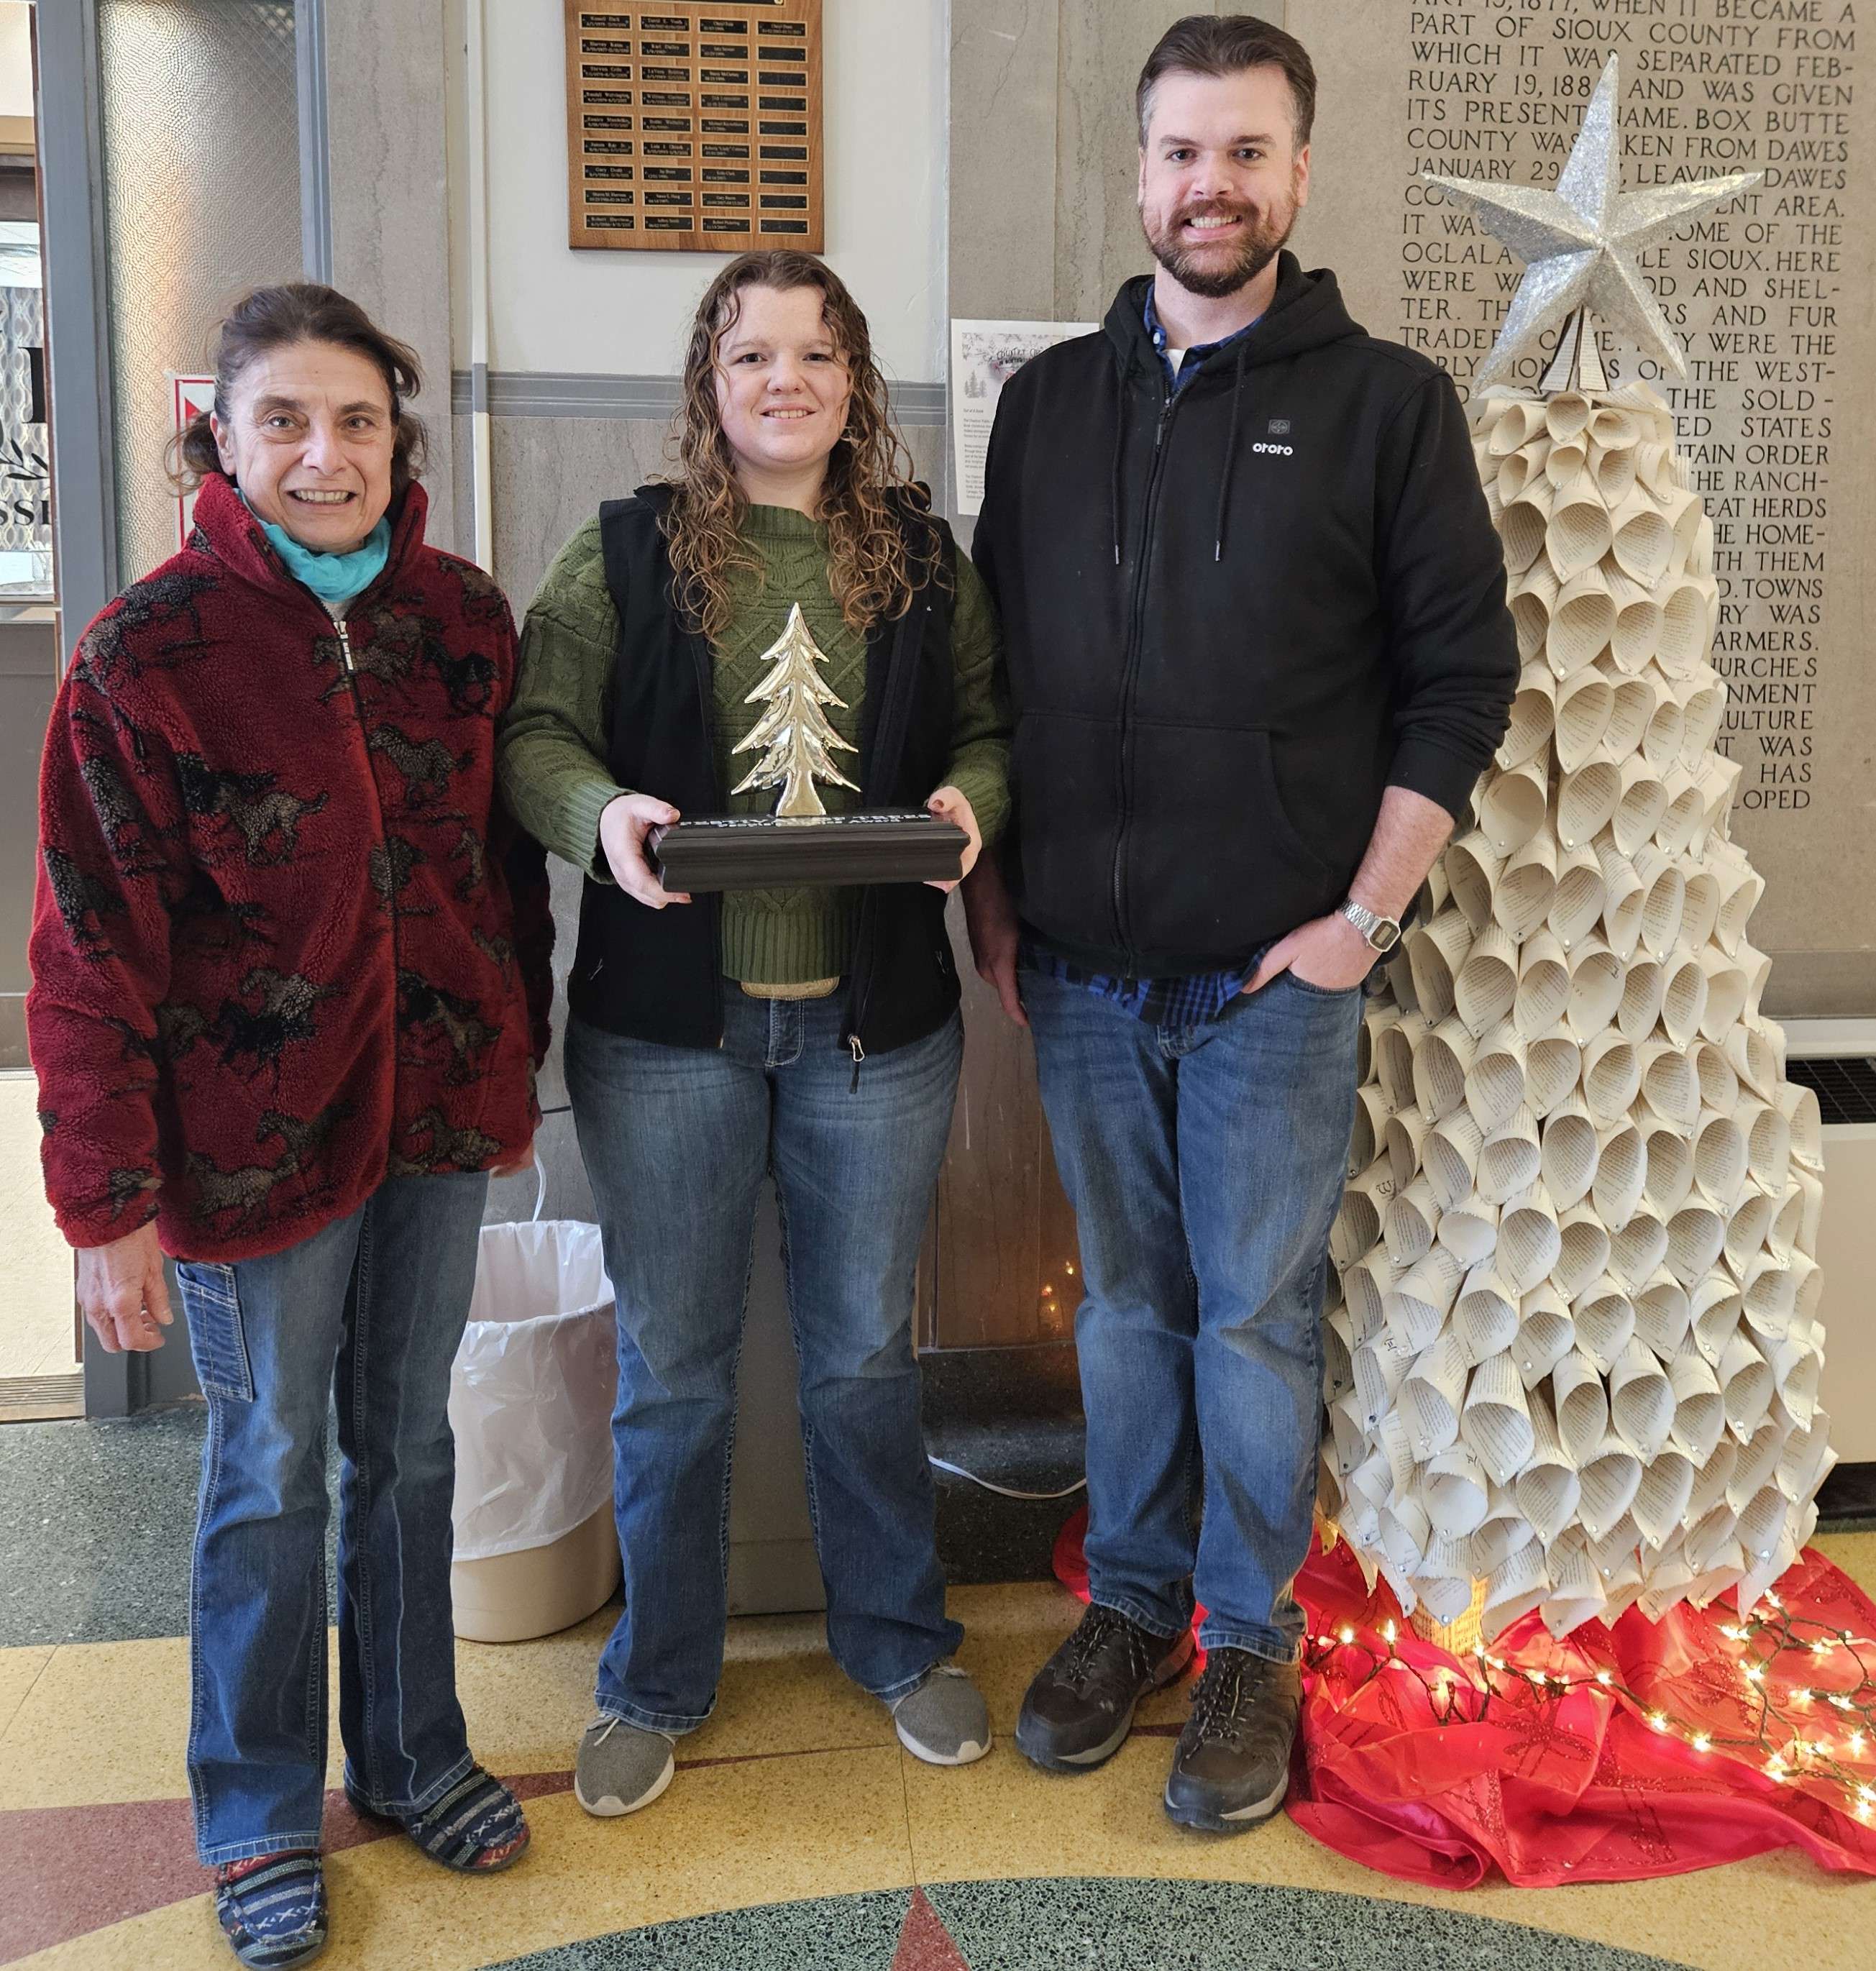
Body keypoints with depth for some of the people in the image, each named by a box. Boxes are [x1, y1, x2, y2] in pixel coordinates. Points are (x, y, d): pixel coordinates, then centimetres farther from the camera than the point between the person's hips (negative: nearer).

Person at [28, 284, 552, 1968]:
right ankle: (261, 1815, 33)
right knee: (272, 1472, 11)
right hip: (254, 1131, -4)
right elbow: (94, 947, -11)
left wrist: (516, 1074, 12)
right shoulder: (151, 649, -12)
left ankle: (412, 1754, 39)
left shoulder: (464, 618, 0)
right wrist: (111, 1207, -12)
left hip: (437, 1105, 4)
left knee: (410, 1444, 18)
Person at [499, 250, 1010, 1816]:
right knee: (672, 1367, 12)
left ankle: (900, 1640, 38)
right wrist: (600, 811, -22)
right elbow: (536, 733, -1)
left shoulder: (924, 557, 6)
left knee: (867, 1353, 16)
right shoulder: (623, 554, 0)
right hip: (665, 1023, -1)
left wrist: (968, 800, -12)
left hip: (875, 1020, 1)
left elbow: (991, 729, 10)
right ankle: (657, 1682, 32)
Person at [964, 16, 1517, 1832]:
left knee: (1256, 1315, 5)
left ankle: (1250, 1645, 24)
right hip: (1079, 967, 3)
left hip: (1273, 973, -3)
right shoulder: (1048, 401, 9)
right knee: (1125, 1299, 14)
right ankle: (1130, 1602, 31)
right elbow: (986, 663, 12)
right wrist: (991, 892, 6)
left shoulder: (1384, 402, -1)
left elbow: (1461, 672, -3)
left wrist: (1368, 911, -9)